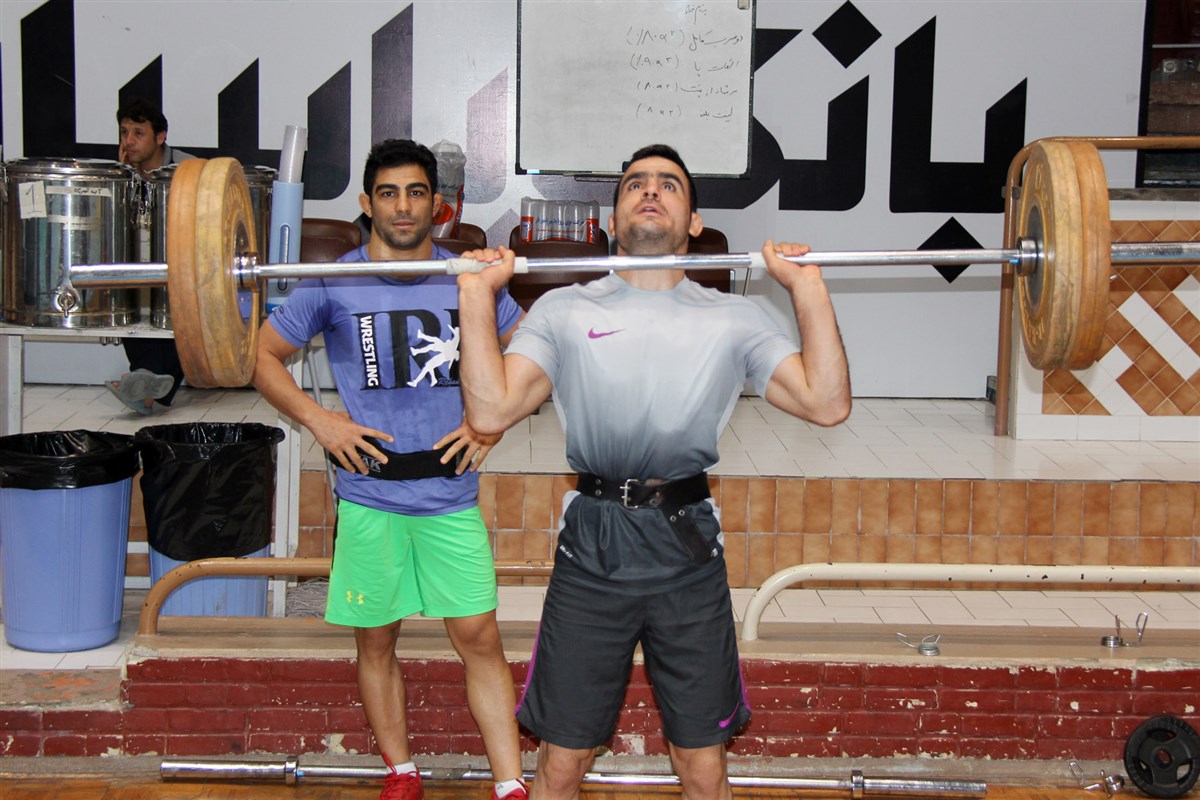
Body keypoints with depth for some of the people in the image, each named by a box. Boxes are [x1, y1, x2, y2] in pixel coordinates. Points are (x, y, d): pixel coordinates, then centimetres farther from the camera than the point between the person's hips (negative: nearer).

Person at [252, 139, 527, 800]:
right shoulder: (333, 284, -1)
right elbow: (263, 356, 7)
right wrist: (318, 419, -6)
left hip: (451, 494, 1)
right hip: (369, 495, 0)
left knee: (480, 638, -1)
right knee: (376, 641, 9)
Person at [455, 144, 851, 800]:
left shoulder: (733, 319, 10)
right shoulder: (564, 310, 8)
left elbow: (826, 403, -1)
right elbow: (492, 411, -4)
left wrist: (808, 286, -2)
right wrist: (478, 295, -6)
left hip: (689, 554, 1)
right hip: (589, 549, 0)